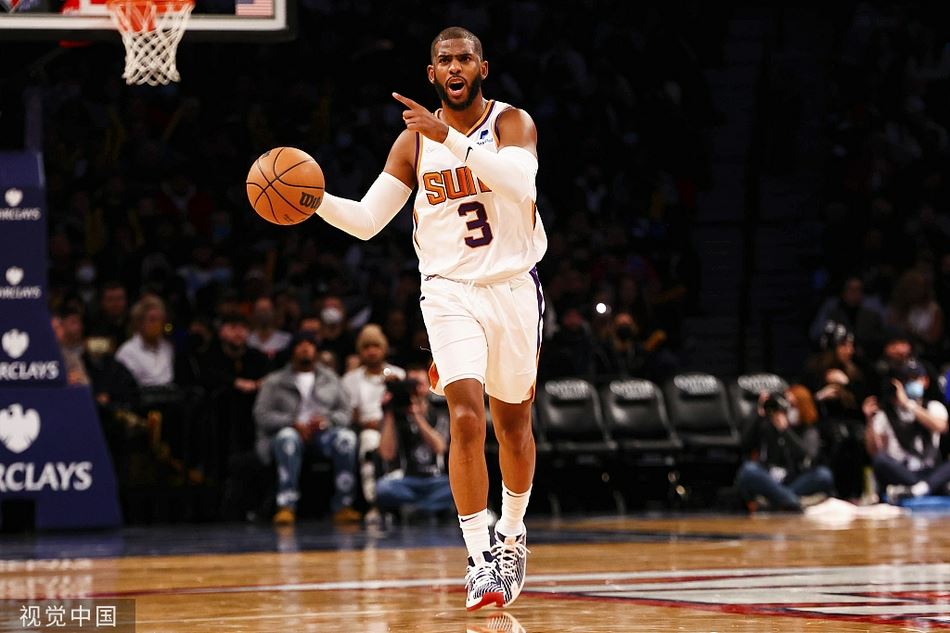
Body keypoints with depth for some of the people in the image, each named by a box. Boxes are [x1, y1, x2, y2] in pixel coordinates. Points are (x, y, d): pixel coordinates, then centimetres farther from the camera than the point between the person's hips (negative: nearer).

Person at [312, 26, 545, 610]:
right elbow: (366, 220, 0)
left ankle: (512, 534, 37)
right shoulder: (415, 141, 3)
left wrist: (448, 137, -33)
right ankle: (481, 560, -17)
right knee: (467, 419, -17)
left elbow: (519, 182, -27)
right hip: (451, 292, 0)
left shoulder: (513, 123, -4)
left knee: (513, 423, 13)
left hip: (514, 288, 0)